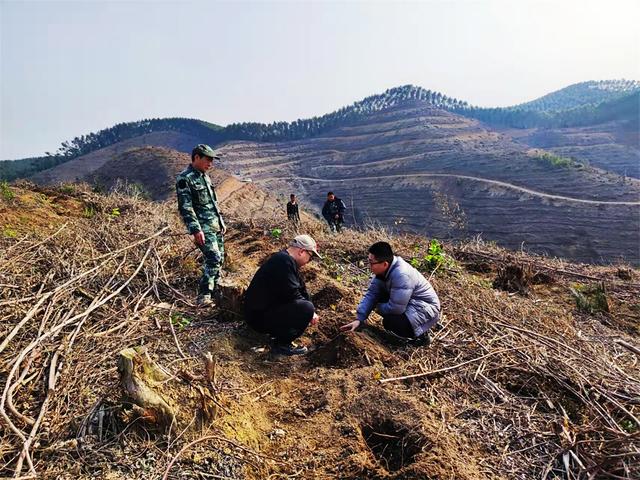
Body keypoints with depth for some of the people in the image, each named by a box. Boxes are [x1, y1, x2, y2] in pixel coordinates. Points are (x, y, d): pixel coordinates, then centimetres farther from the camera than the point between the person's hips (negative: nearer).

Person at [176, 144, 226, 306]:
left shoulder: (205, 176, 16)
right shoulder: (184, 178, -11)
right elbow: (185, 207, -18)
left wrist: (221, 221, 21)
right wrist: (196, 230, -24)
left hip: (216, 226, 9)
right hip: (203, 228, -9)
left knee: (219, 259, 10)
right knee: (213, 258, -18)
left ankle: (214, 290, 24)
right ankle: (203, 296, -13)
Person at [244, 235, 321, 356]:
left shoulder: (284, 259, 13)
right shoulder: (284, 261, -20)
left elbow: (301, 288, 16)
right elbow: (292, 295, -23)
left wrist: (311, 310, 8)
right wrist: (311, 312, -9)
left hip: (264, 308, 11)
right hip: (259, 317, -11)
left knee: (304, 302, 18)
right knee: (306, 309, -22)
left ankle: (278, 335, 14)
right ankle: (281, 344, -6)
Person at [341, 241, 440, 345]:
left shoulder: (401, 275, -34)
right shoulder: (382, 270, -8)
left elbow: (395, 308, -32)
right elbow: (371, 294, -7)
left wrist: (378, 307, -12)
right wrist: (359, 319, -15)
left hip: (426, 309, -8)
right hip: (406, 303, 9)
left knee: (390, 322, -26)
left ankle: (421, 334, 1)